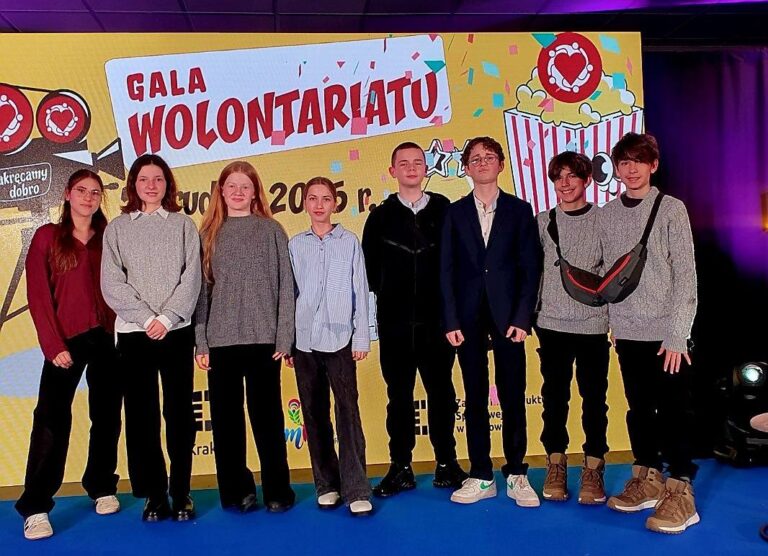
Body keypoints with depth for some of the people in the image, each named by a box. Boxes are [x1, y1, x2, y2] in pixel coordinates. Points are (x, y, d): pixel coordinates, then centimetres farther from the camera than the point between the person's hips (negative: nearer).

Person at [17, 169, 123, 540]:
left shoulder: (110, 238, 11)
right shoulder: (47, 237, 4)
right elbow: (38, 296, -1)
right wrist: (53, 345, -9)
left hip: (108, 339, 3)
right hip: (66, 340, -2)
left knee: (107, 417, 9)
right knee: (52, 420, -6)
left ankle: (102, 488, 25)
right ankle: (35, 507, 1)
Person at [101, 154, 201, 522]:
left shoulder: (184, 225, 9)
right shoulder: (117, 228, 9)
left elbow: (191, 278, 0)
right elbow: (112, 283, 0)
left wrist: (166, 317, -12)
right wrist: (147, 317, -11)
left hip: (177, 332, 0)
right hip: (133, 333, 1)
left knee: (179, 412, 1)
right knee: (141, 415, 2)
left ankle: (181, 493, 11)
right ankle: (154, 495, 12)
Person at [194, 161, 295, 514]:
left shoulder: (271, 230, 4)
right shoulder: (209, 233, 9)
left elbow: (285, 285, 1)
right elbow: (201, 288, 7)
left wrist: (284, 337, -5)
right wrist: (201, 342, 1)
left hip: (263, 338, -2)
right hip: (221, 340, 2)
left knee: (267, 415, 4)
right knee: (226, 417, 7)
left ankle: (277, 490, 16)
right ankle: (236, 490, 19)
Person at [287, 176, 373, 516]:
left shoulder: (350, 242, 5)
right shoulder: (295, 245, 9)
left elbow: (360, 291, 3)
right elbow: (289, 293, 10)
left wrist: (362, 337, -2)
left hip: (340, 338, -2)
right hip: (304, 340, 2)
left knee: (348, 410, -8)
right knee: (314, 413, 7)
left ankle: (356, 490, -4)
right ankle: (327, 484, 18)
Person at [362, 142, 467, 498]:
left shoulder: (444, 210, 5)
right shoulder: (381, 216, 6)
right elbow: (370, 267, 6)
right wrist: (388, 294, 3)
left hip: (436, 320, 0)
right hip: (394, 324, 0)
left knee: (441, 393, 7)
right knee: (399, 396, 6)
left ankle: (446, 465, 19)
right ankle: (400, 469, 15)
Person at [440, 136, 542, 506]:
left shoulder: (519, 210, 6)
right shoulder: (455, 212, 8)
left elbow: (530, 267, 1)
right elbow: (447, 270, 3)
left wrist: (522, 317, -8)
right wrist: (451, 320, -5)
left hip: (507, 316, -1)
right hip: (469, 317, 1)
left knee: (513, 397, 3)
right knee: (475, 398, 6)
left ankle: (516, 475, 15)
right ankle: (481, 477, 15)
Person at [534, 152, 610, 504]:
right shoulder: (542, 222, 5)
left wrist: (615, 315, -1)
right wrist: (530, 313, 4)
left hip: (593, 324, -1)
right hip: (551, 324, 1)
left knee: (594, 397, 5)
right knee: (554, 396, 8)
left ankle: (593, 468, 16)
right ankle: (556, 465, 20)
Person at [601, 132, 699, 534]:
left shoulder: (671, 209, -4)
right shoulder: (607, 214, 8)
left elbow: (685, 275, -7)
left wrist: (677, 334, -12)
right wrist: (614, 323, 7)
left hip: (666, 332, -4)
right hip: (628, 331, 4)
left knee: (673, 411, 0)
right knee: (639, 409, 12)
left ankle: (680, 490, 9)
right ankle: (648, 479, 25)